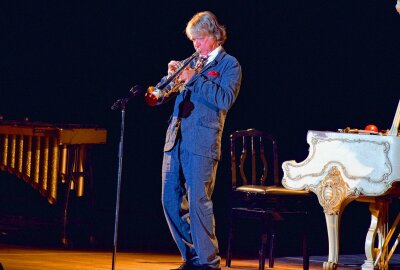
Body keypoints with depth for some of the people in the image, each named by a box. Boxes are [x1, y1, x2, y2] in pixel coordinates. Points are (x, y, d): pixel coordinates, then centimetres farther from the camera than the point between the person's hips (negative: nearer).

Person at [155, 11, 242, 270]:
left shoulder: (229, 65, 3)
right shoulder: (193, 63, 20)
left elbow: (225, 100, -12)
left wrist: (194, 78, -14)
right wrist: (173, 75, 2)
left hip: (202, 143, -7)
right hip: (176, 141, 7)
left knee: (198, 202, -10)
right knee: (171, 201, 5)